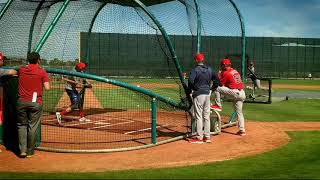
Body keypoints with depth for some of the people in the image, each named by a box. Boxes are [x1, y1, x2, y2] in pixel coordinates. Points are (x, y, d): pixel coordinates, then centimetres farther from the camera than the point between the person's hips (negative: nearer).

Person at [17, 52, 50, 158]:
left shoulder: (21, 70, 6)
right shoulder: (42, 72, -4)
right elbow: (47, 87, -9)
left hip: (21, 102, 3)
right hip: (35, 102, -2)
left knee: (22, 125, 14)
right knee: (32, 126, 6)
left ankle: (22, 150, 6)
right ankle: (30, 152, 12)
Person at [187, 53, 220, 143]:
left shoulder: (195, 70, -10)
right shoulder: (209, 69, 9)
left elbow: (190, 81, -21)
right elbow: (217, 79, 13)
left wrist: (190, 91, -6)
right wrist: (212, 88, 19)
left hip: (198, 94, -6)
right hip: (207, 94, 6)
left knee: (199, 116, -2)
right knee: (206, 116, 12)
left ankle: (199, 137, 1)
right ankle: (207, 136, 17)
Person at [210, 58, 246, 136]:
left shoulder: (226, 73, -5)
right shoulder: (235, 71, 19)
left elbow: (220, 84, -1)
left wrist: (219, 74, 10)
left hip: (235, 92, -9)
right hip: (242, 93, 9)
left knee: (217, 88, -5)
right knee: (239, 112, 15)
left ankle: (218, 105, -1)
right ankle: (242, 130, 17)